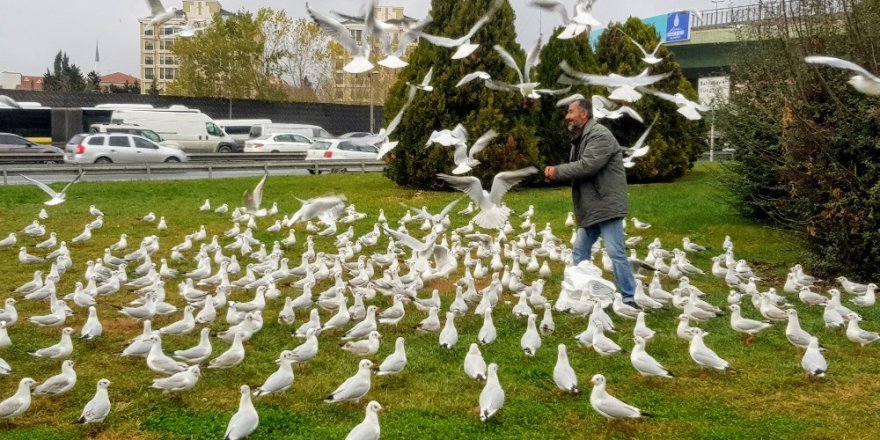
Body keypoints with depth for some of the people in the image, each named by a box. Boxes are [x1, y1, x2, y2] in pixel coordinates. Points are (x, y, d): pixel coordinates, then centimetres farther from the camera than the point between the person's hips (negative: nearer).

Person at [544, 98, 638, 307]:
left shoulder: (600, 135, -14)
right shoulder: (580, 138, 18)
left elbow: (588, 165, -24)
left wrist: (557, 171, -14)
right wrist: (557, 171, -5)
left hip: (606, 205, -10)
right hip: (590, 208, 10)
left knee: (615, 252, -10)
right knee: (580, 252, 11)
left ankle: (630, 299, -4)